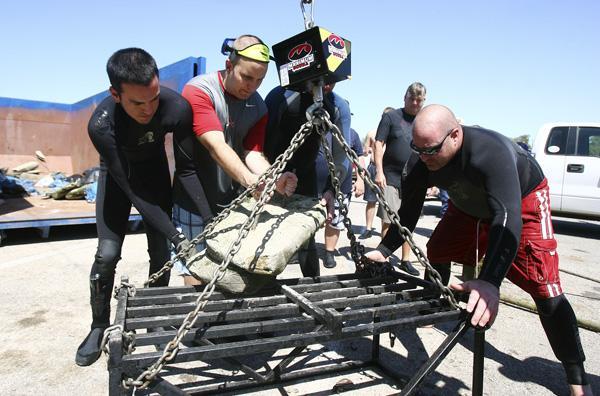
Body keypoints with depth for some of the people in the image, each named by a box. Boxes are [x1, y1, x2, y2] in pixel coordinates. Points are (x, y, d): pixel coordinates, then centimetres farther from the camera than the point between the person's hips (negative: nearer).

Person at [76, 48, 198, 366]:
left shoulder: (177, 107, -33)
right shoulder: (101, 125, -36)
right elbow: (133, 190, -33)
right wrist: (176, 235, -36)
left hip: (154, 167, 2)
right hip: (117, 172, -1)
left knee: (161, 253, -3)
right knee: (107, 254, -9)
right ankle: (99, 326, 14)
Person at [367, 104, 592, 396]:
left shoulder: (491, 151, -43)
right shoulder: (419, 163, -24)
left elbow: (508, 217, -52)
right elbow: (408, 213, -14)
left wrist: (490, 282, -63)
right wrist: (383, 251, -25)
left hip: (523, 200, -6)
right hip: (469, 205, 6)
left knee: (544, 289, -15)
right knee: (436, 253, 6)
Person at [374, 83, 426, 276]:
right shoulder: (391, 117, 0)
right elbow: (378, 144, -4)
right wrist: (379, 171, -13)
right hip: (391, 178, -4)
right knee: (388, 221, -5)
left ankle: (405, 260, 23)